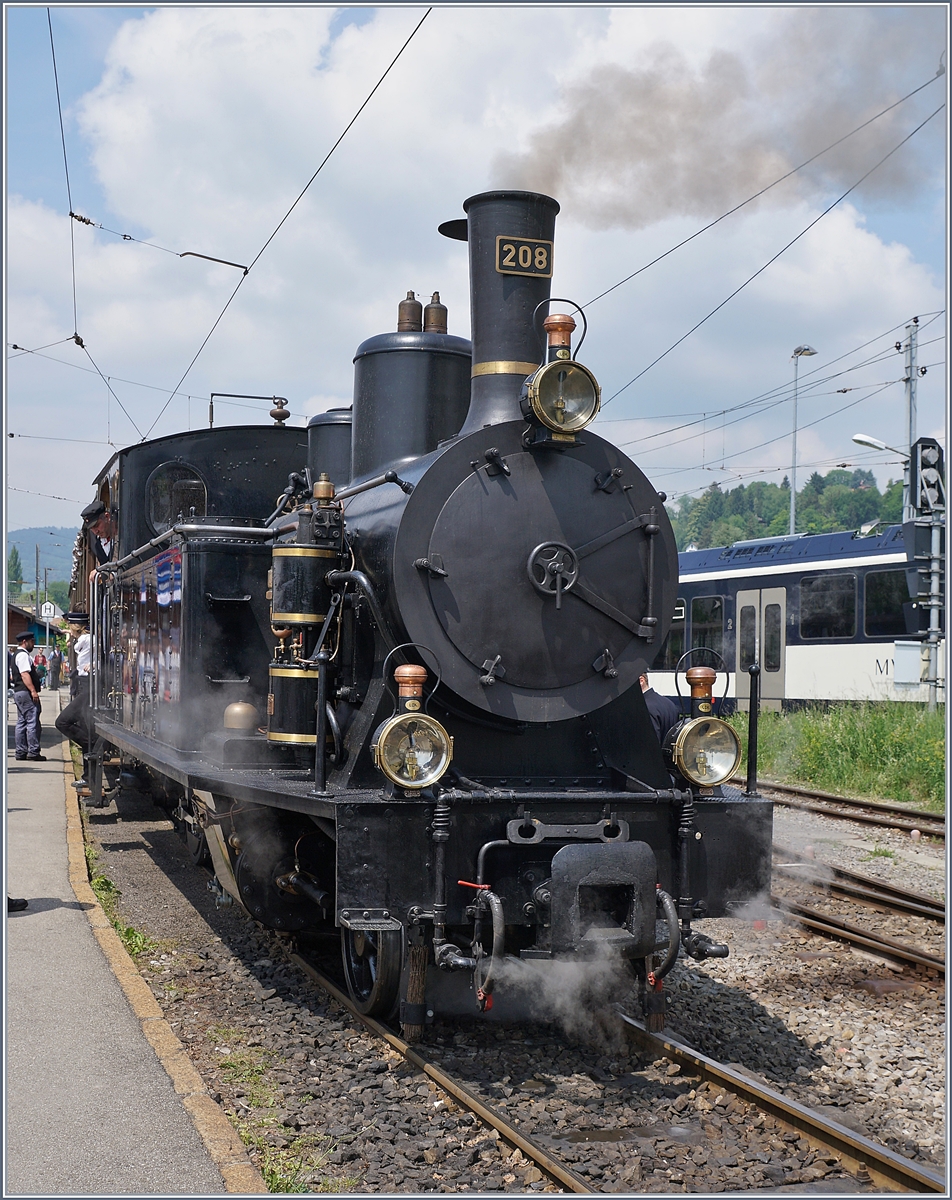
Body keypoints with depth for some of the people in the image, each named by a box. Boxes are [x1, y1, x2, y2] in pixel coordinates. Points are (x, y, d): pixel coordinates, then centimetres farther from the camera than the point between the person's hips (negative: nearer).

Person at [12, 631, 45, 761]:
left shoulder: (18, 655, 22)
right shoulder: (23, 655, -12)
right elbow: (25, 674, -22)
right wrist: (33, 691, -26)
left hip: (19, 692, 11)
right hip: (25, 693, -11)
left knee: (21, 723, 10)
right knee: (33, 722, -10)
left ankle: (21, 752, 12)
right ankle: (33, 752, -10)